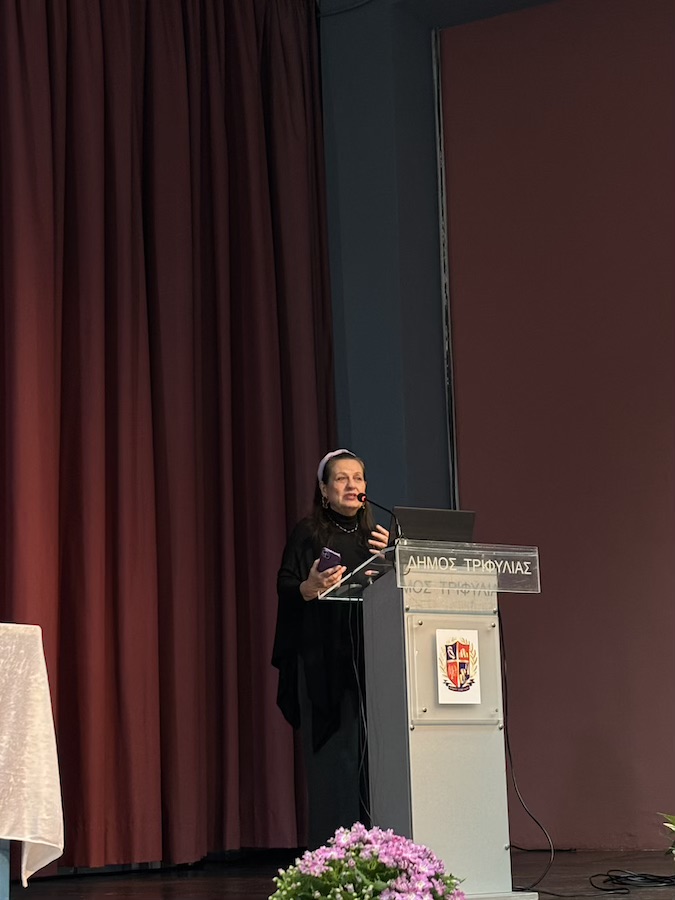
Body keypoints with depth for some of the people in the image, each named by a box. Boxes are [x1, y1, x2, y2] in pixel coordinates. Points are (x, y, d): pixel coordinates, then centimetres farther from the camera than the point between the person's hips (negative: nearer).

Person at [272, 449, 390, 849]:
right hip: (323, 662, -4)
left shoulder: (377, 534, 19)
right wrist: (311, 586, -24)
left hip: (371, 658, 4)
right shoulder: (308, 533, 5)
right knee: (333, 755, -9)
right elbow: (285, 587, -4)